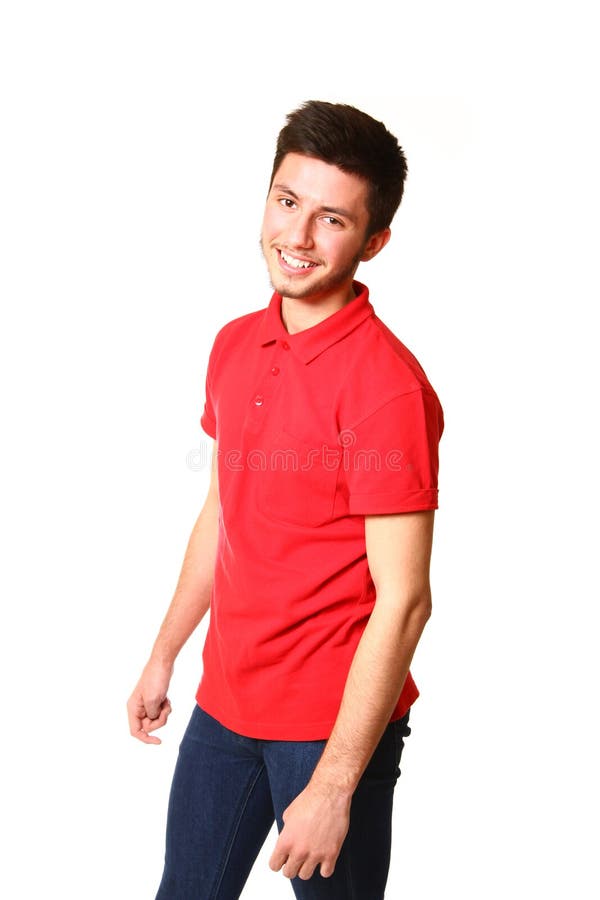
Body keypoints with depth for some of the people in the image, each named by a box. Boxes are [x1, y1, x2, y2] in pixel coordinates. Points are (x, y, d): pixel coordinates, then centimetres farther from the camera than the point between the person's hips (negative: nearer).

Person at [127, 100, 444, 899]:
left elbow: (403, 599, -21)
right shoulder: (235, 346, 4)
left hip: (333, 723, -7)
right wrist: (163, 656, 18)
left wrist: (334, 786, -22)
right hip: (226, 701, 7)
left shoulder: (385, 383, -20)